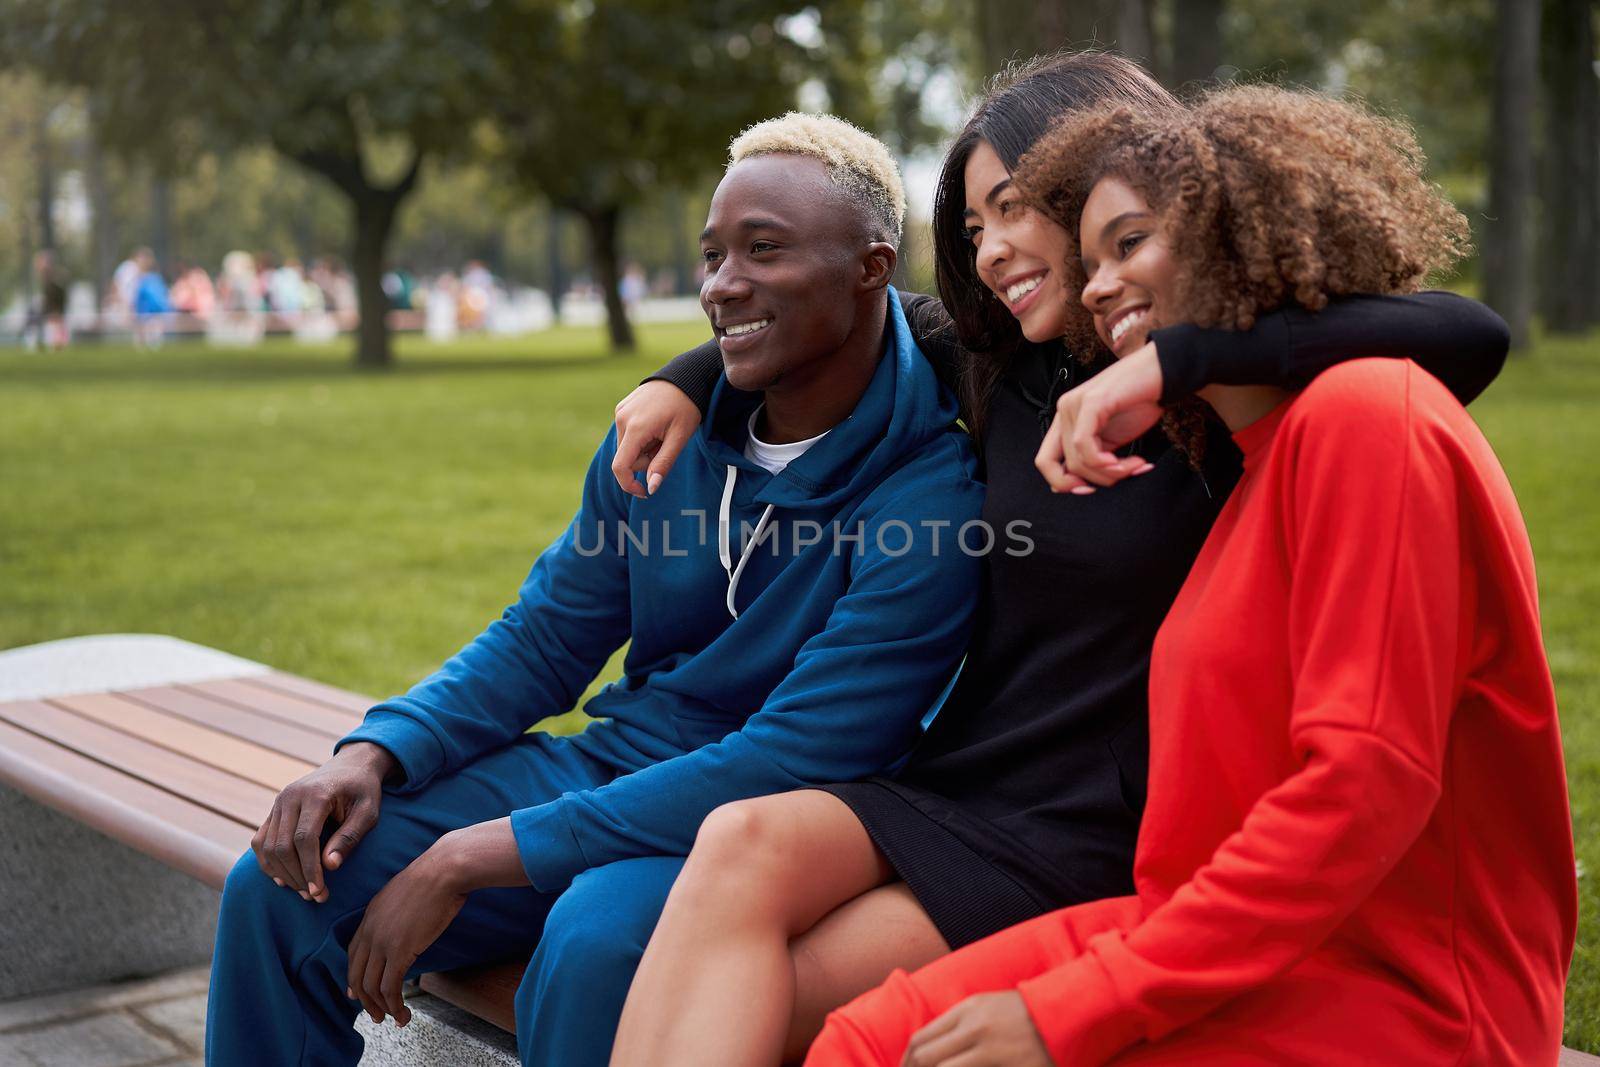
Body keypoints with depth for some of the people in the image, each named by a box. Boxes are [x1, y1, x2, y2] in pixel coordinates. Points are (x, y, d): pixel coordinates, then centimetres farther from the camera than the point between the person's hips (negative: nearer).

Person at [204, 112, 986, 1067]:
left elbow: (786, 765, -24)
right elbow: (543, 640, 11)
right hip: (613, 762, 6)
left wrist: (477, 857, -24)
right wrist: (377, 753, -9)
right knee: (284, 887, -7)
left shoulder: (931, 497, -19)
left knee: (594, 943, -37)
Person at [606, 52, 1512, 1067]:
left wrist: (1175, 357, -33)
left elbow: (1473, 336, -27)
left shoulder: (1232, 411, -9)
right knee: (741, 845, -26)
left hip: (1094, 841, -5)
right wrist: (685, 378, 20)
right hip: (949, 789, 5)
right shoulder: (1002, 374, 11)